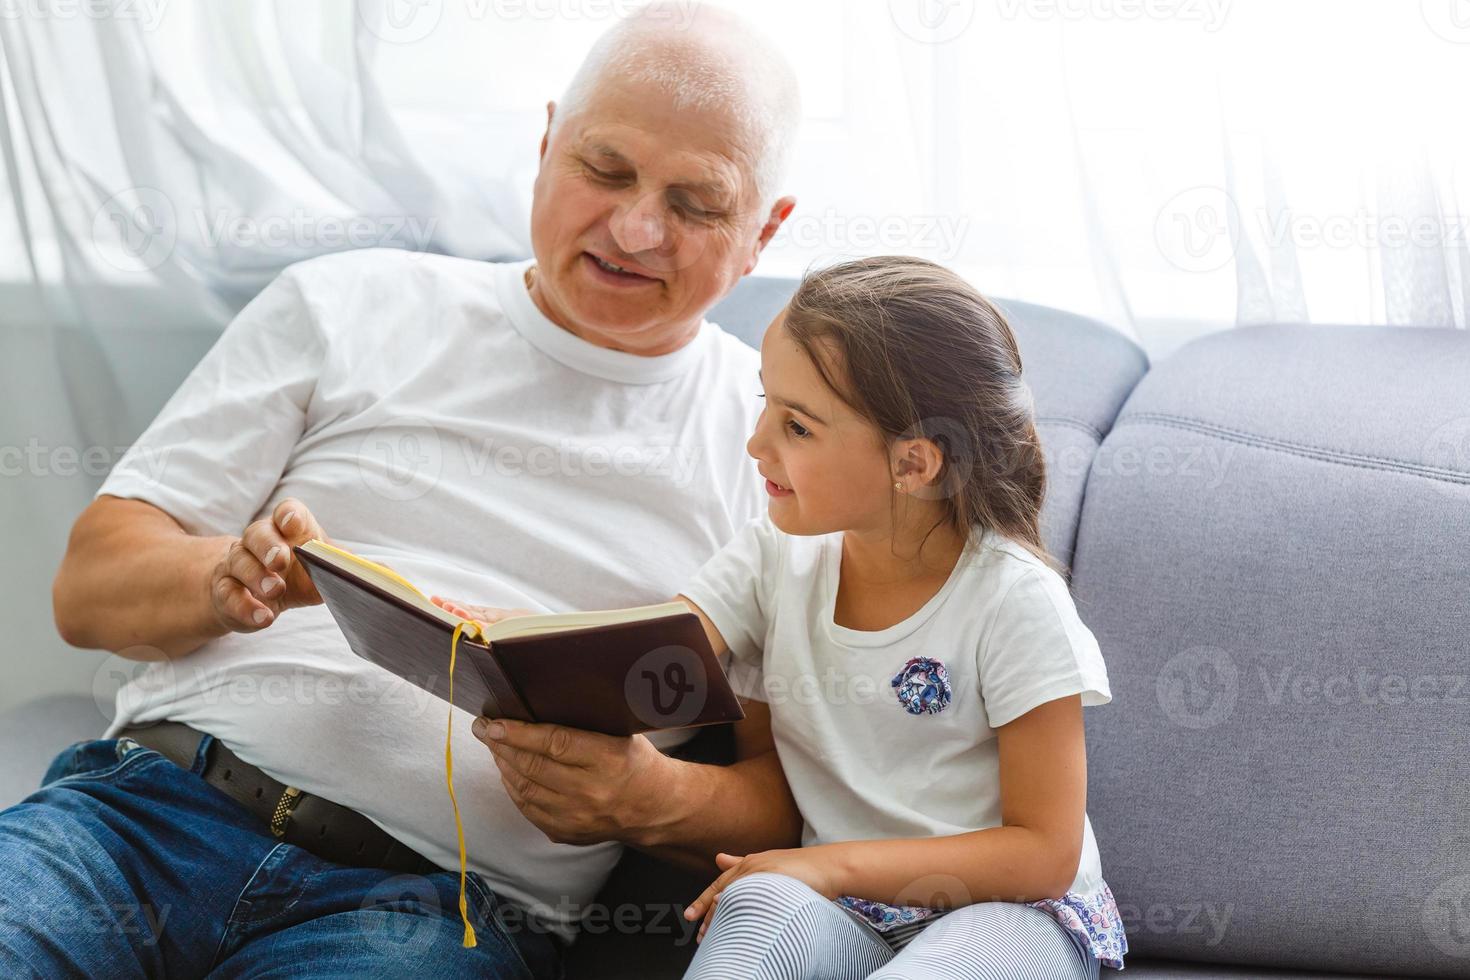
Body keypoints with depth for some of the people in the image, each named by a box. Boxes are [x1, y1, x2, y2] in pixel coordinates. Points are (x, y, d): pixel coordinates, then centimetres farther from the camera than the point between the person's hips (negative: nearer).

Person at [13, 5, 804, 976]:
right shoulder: (347, 306, 14)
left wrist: (655, 800, -15)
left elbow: (786, 796, 8)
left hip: (448, 898, -1)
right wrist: (230, 579, -13)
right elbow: (91, 586, 10)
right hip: (160, 805, 2)